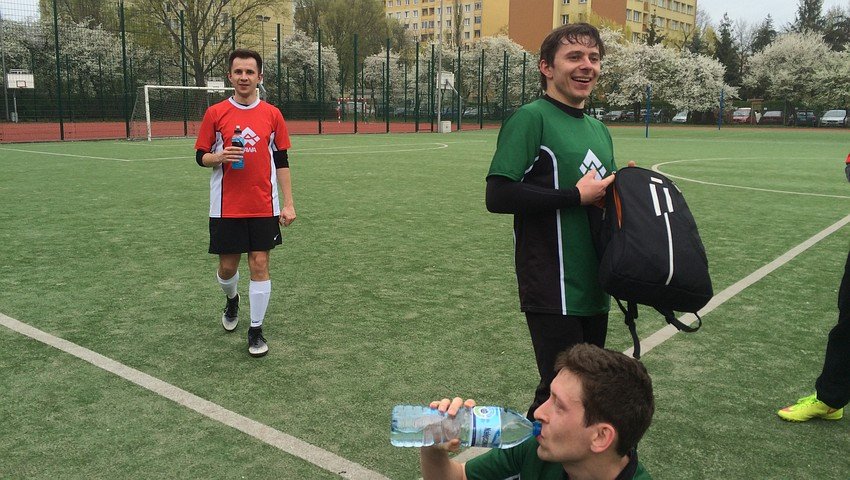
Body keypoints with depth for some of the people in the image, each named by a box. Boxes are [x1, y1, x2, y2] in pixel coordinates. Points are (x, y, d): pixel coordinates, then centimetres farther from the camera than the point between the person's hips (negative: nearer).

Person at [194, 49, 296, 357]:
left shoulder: (272, 115, 3)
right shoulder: (215, 113, 0)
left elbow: (282, 162, 5)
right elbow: (201, 156, 5)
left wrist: (288, 203, -1)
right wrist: (219, 157, -18)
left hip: (264, 207, 0)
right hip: (226, 207, 0)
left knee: (260, 265, -1)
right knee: (227, 266, 8)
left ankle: (256, 329, 12)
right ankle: (232, 300, 42)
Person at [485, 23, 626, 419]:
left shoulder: (599, 130, 15)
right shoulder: (532, 118, -9)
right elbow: (498, 196, -18)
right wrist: (576, 196, -17)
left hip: (594, 289, 8)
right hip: (552, 293, -8)